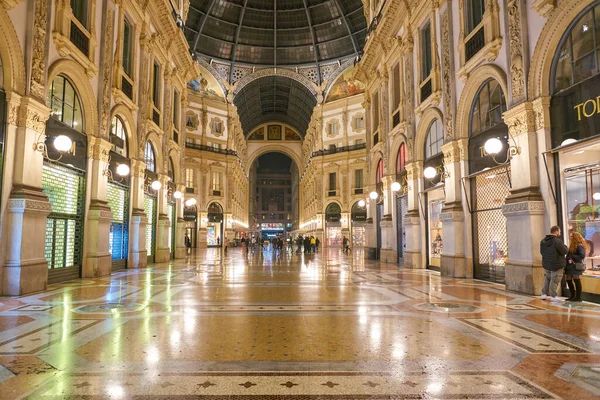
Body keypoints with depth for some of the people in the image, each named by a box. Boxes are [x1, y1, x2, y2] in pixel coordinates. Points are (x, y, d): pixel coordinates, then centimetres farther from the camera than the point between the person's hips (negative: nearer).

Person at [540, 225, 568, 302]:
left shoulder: (543, 241, 2)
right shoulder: (557, 241, -20)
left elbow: (541, 252, 9)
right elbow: (565, 251, -15)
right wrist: (565, 247, 5)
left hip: (546, 264, 6)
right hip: (557, 265, -6)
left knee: (547, 278, 18)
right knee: (554, 280, 3)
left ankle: (544, 294, 19)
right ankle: (553, 296, 8)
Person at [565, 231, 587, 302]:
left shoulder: (579, 246, -11)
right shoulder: (572, 245, 17)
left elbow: (582, 256, -19)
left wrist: (572, 257, -18)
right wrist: (568, 259, 2)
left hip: (576, 266, -9)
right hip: (570, 266, 9)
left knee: (577, 281, -2)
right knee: (568, 280, 10)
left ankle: (578, 297, 6)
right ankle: (573, 296, 21)